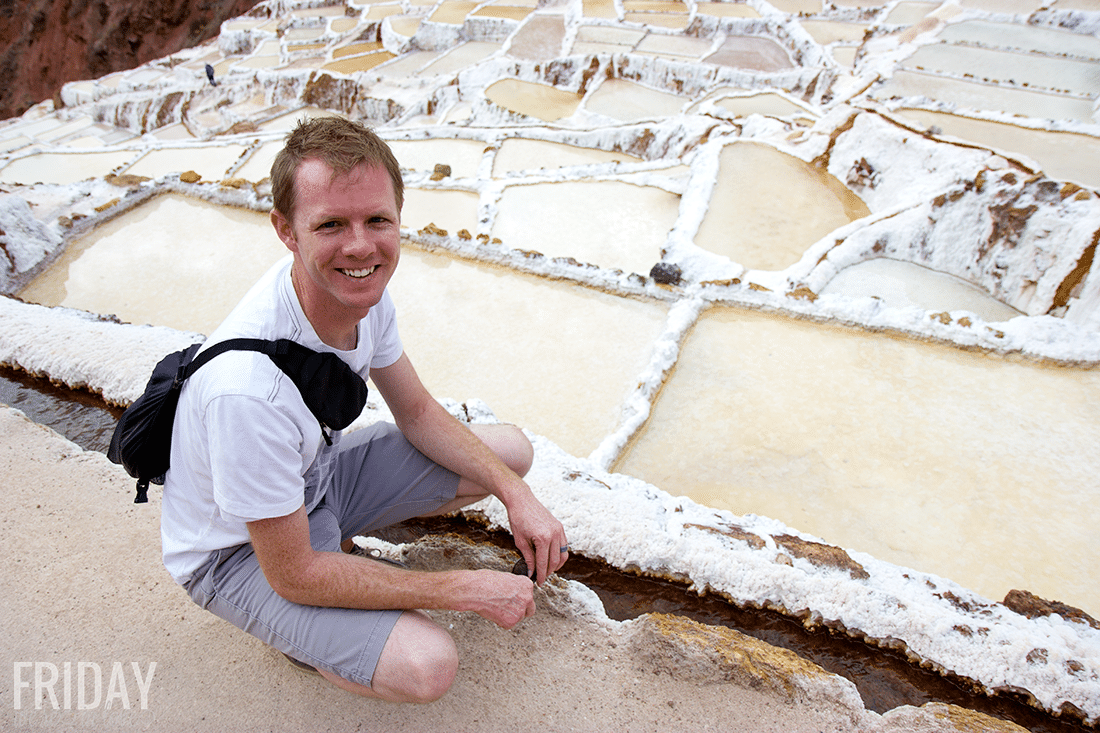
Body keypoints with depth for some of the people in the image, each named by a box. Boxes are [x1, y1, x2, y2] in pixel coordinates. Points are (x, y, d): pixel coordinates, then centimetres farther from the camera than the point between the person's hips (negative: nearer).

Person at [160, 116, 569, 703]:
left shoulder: (362, 286, -17)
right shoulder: (249, 386, -39)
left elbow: (417, 413, -2)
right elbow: (293, 575, -28)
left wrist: (516, 495, -14)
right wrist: (469, 590, -24)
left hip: (318, 472, 7)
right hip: (239, 551, -6)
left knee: (512, 451, 3)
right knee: (425, 665, -28)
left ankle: (346, 526, 14)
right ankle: (298, 635, 5)